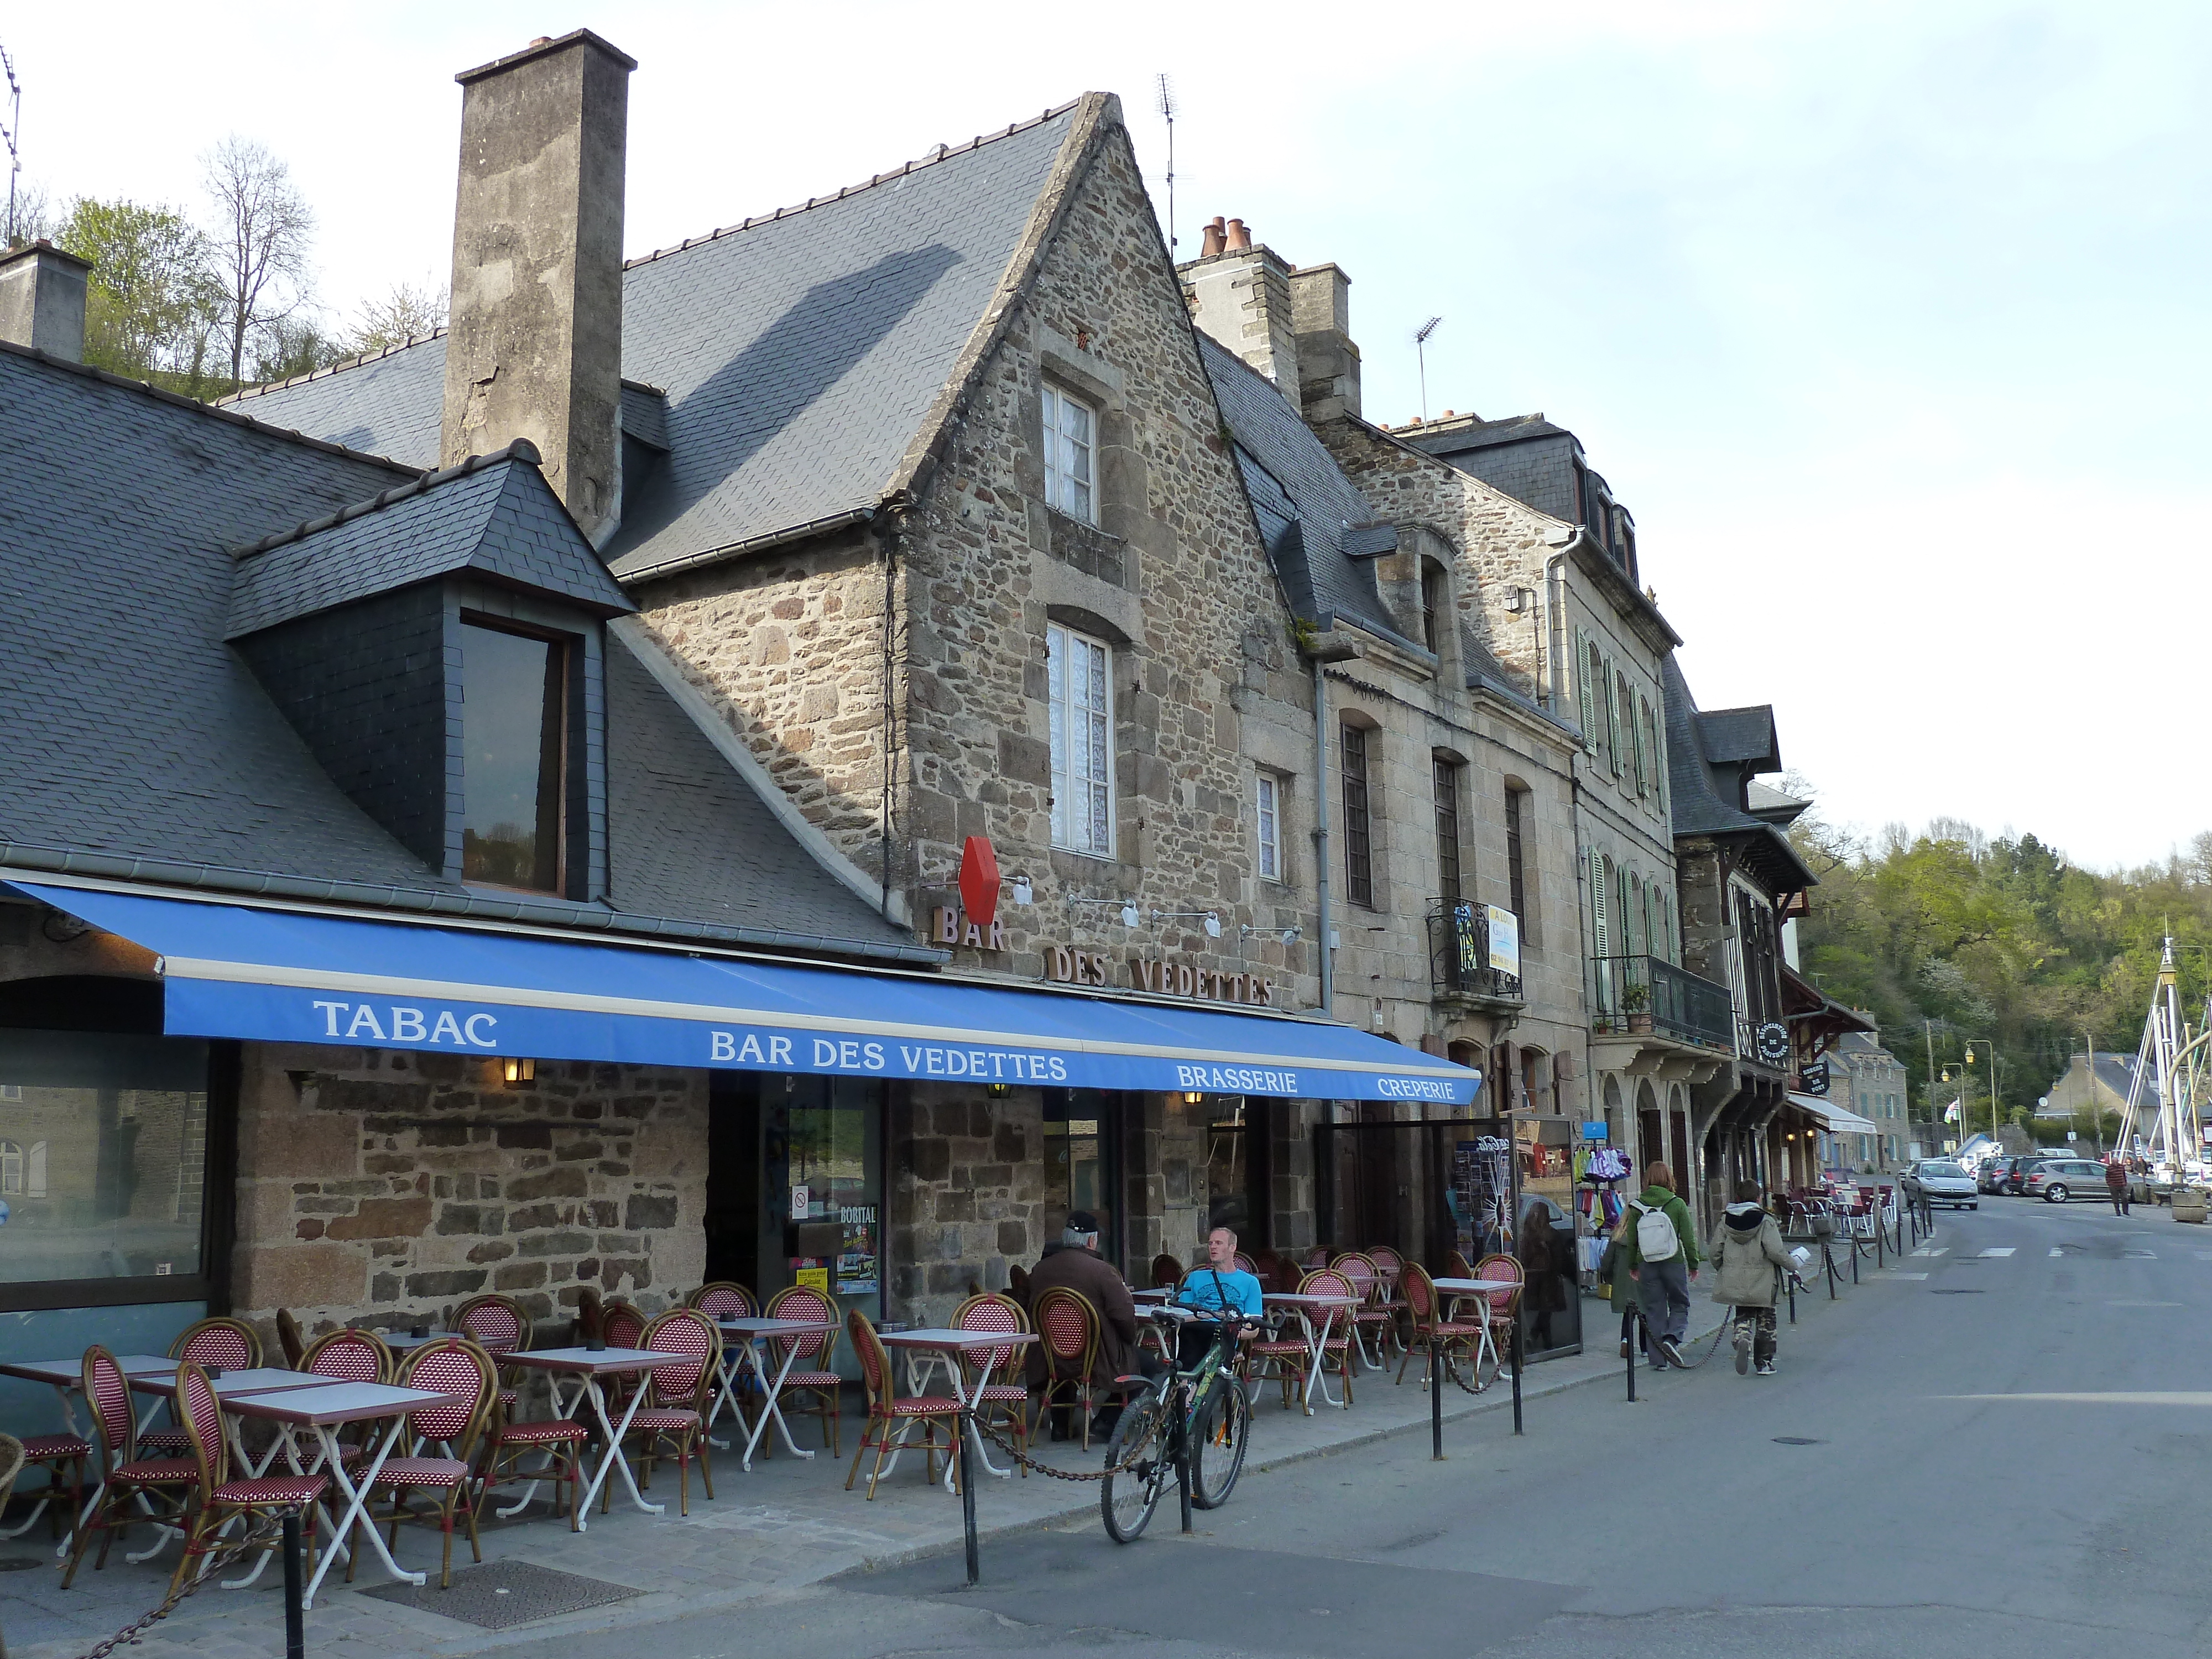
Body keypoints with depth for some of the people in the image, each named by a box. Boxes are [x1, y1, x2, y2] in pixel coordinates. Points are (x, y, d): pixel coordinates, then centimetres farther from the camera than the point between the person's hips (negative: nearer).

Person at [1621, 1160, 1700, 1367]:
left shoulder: (1636, 1207, -1)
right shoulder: (1677, 1204, -6)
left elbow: (1631, 1240, 4)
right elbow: (1688, 1238, -3)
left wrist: (1632, 1265, 16)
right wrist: (1694, 1264, 8)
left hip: (1647, 1265, 2)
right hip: (1674, 1263, -2)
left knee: (1654, 1311, 9)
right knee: (1680, 1305, 16)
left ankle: (1658, 1360, 9)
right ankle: (1672, 1338, -10)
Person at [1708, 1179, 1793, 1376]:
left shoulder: (1726, 1221, 1)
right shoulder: (1765, 1221, -10)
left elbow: (1714, 1251, 0)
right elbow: (1775, 1252, -18)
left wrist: (1721, 1269, 17)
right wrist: (1792, 1265, -1)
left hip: (1735, 1283, 3)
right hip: (1762, 1282, -3)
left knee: (1743, 1316, 15)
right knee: (1765, 1320, 13)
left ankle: (1743, 1338, -17)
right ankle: (1765, 1362, 16)